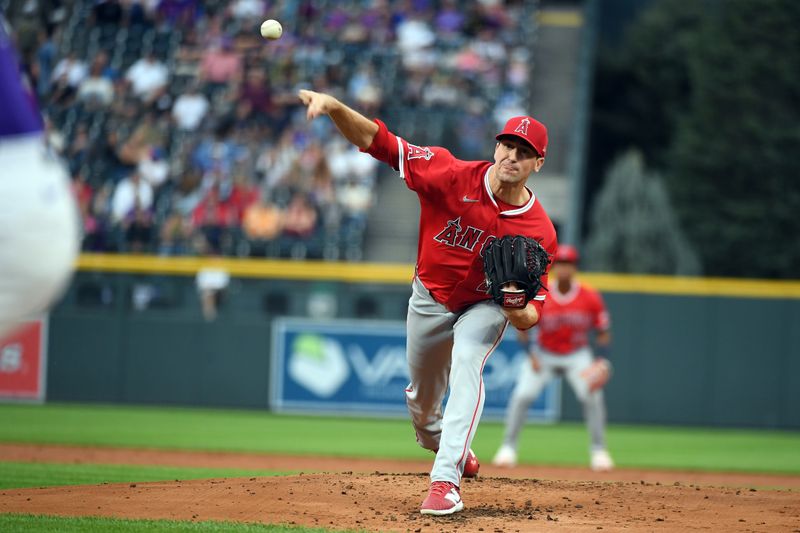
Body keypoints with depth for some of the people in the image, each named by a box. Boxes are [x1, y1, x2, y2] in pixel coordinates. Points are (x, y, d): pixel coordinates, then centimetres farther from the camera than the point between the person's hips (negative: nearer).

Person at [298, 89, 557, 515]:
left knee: (466, 367, -31)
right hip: (430, 299, 2)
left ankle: (445, 479, -34)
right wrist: (334, 107, -47)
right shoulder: (453, 176, -27)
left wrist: (521, 312, -45)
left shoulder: (539, 231, -26)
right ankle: (437, 441, 53)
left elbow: (532, 312, -20)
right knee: (421, 397, 17)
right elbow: (378, 141, -30)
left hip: (485, 305, -2)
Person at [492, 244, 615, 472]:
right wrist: (532, 355, -18)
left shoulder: (590, 297, -15)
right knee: (522, 395, -16)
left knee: (593, 396, -19)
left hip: (577, 356, 0)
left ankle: (599, 451, -4)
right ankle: (508, 447, 0)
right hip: (544, 354, 0)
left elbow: (603, 332, -7)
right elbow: (522, 327, -5)